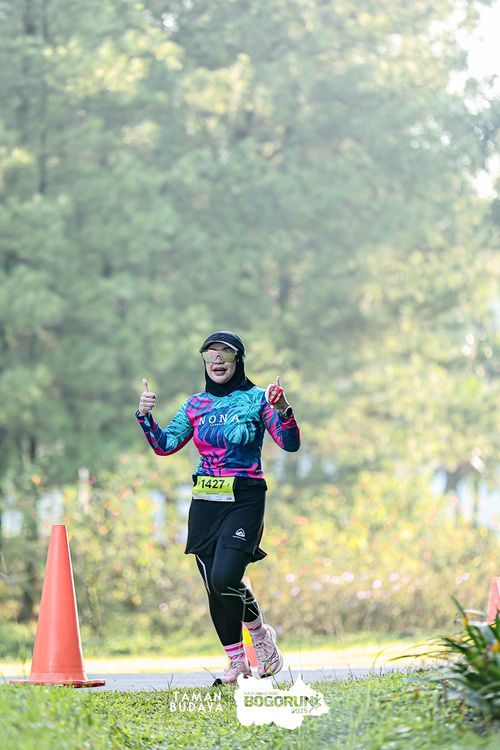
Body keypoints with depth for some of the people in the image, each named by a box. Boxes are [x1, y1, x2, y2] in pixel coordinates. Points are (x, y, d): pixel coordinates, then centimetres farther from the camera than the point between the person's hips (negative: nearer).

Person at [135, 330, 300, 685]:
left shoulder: (256, 399, -1)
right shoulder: (197, 404, 11)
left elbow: (291, 444, -9)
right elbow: (164, 445, 10)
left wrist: (283, 411, -26)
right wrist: (145, 415, -5)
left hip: (244, 500, -5)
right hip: (205, 504, 5)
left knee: (224, 579, -20)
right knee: (214, 588, 4)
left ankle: (261, 633, 7)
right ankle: (237, 662, 18)